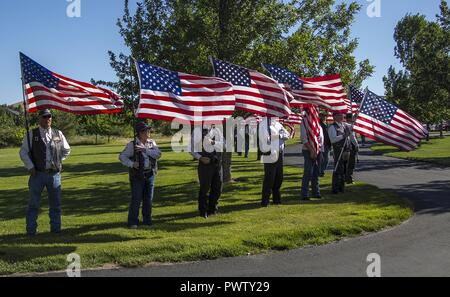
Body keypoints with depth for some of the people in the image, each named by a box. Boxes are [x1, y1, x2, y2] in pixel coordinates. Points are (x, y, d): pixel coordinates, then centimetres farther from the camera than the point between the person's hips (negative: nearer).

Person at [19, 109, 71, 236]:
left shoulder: (58, 134, 8)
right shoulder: (32, 134, 0)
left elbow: (66, 150, 21)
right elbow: (23, 152, 2)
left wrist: (58, 161, 10)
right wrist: (30, 167, -6)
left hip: (54, 174, 2)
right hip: (37, 174, -2)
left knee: (55, 204, 9)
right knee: (34, 204, 4)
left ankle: (56, 229, 20)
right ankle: (31, 230, 14)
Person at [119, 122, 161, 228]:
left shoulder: (152, 143, 5)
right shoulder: (132, 144, -6)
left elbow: (158, 154, -9)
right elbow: (122, 157, -8)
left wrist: (145, 149, -20)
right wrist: (132, 164, -23)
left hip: (150, 175, 4)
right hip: (137, 176, -4)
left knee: (148, 199, 7)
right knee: (136, 199, -5)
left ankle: (147, 220, 19)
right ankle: (133, 222, 6)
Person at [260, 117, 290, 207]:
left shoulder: (277, 124, 17)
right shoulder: (264, 123, -8)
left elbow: (287, 135, 10)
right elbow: (267, 137, -21)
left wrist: (279, 134, -8)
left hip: (279, 155, 8)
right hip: (270, 156, -8)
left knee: (279, 178, 13)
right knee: (269, 179, -6)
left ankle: (277, 199, 25)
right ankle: (265, 201, 3)